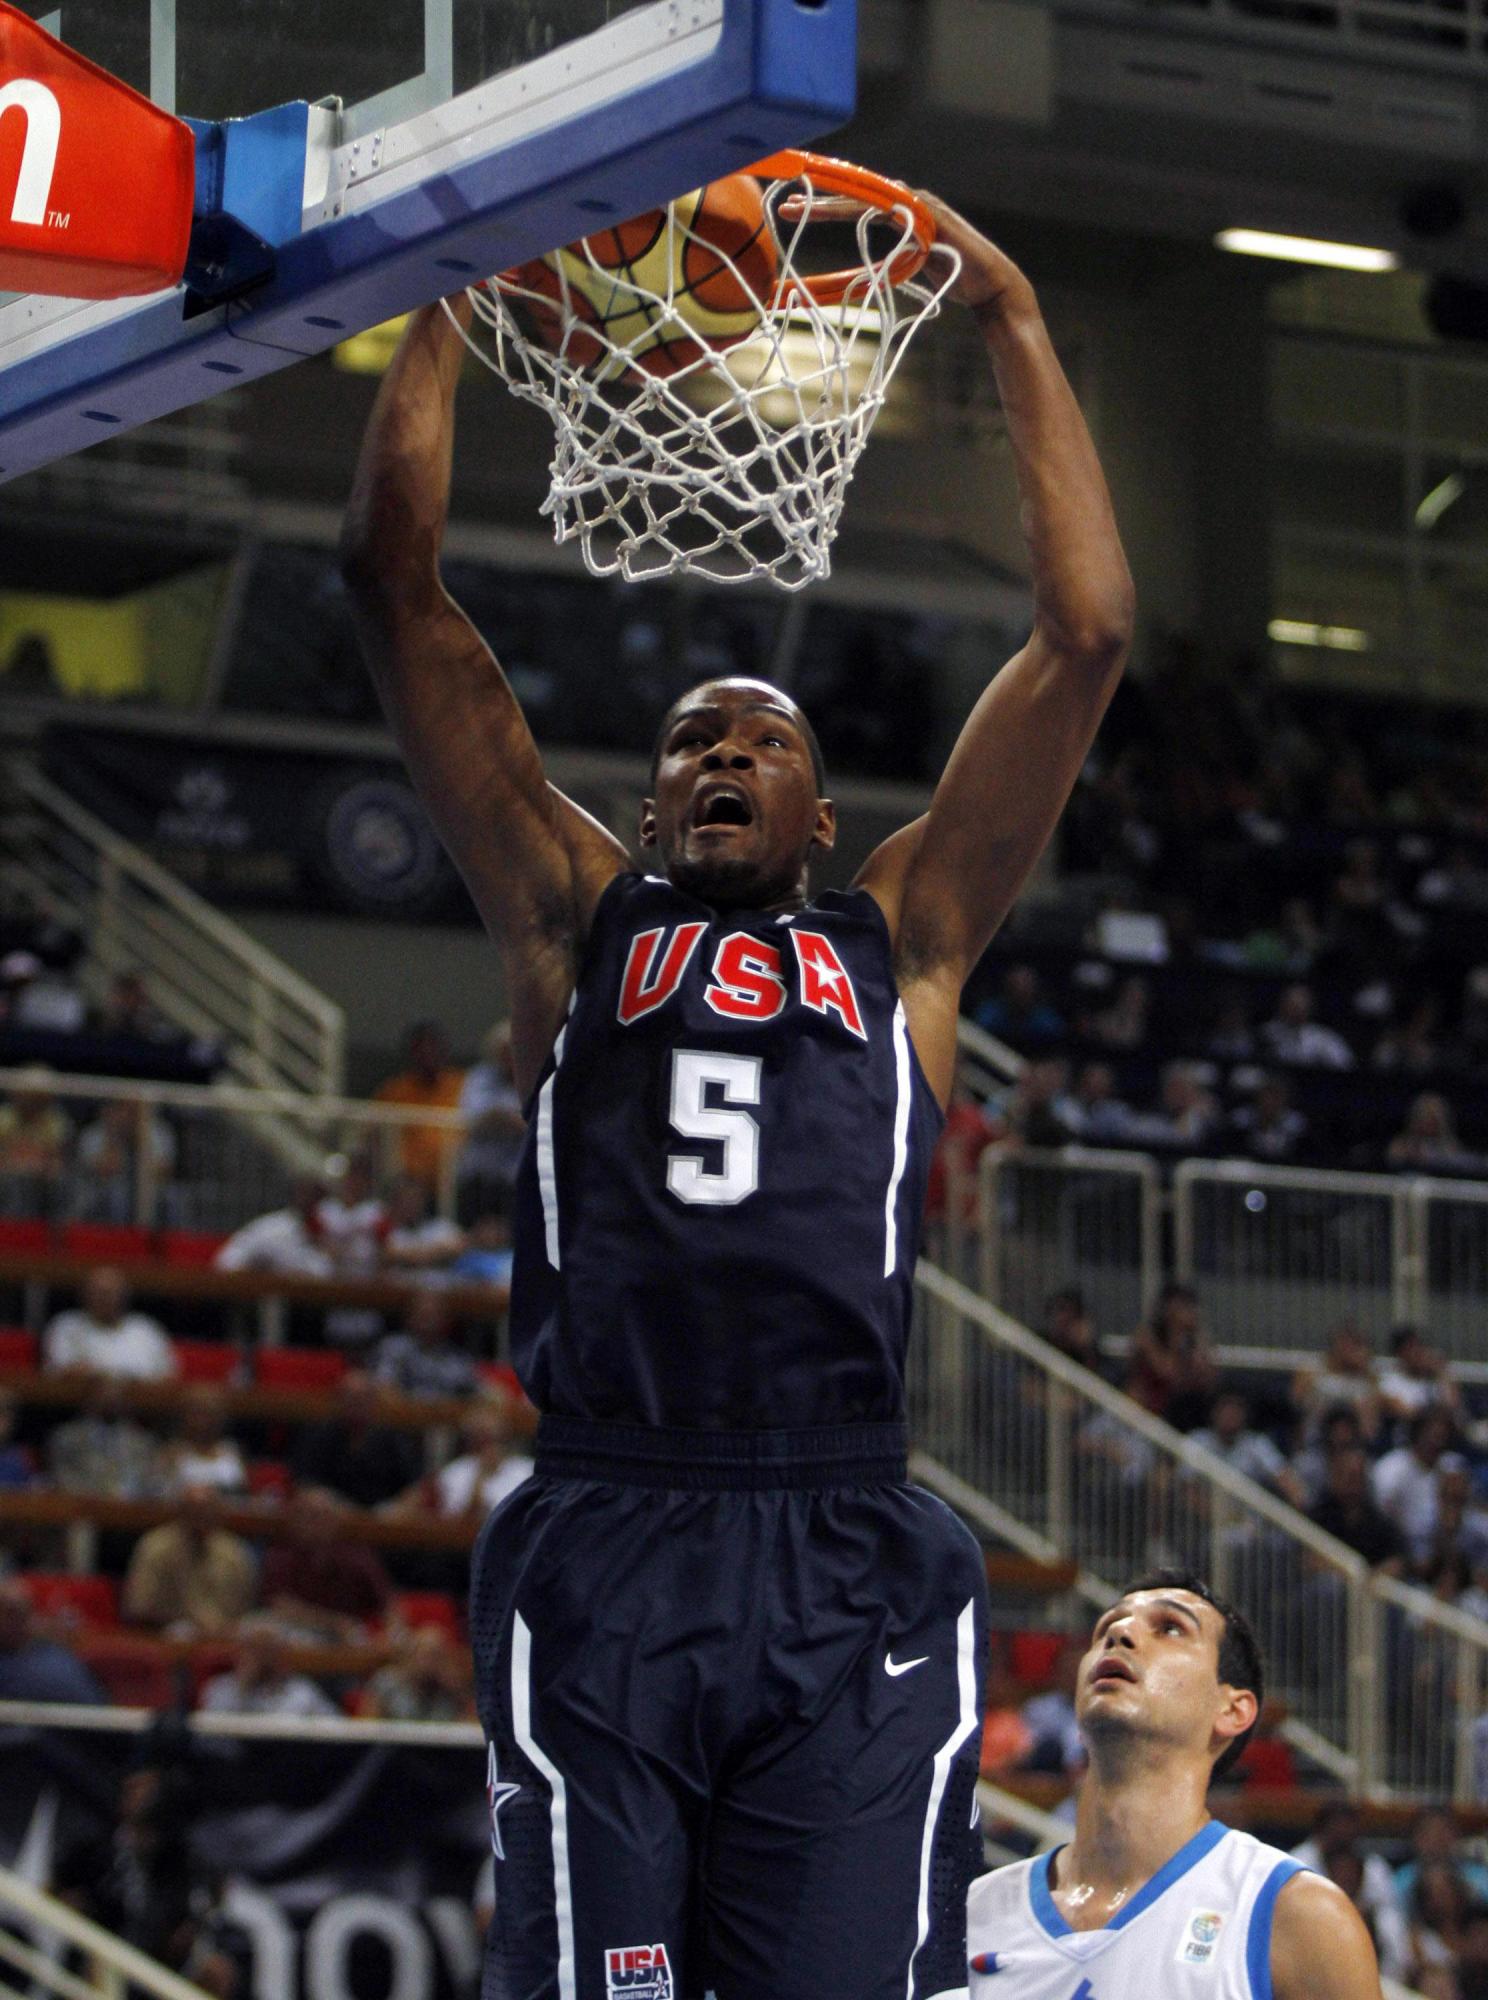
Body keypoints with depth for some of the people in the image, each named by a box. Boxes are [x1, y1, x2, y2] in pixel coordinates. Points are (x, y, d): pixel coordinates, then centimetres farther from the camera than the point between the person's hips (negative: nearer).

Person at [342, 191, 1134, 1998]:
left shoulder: (901, 938, 21)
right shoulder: (574, 919, 21)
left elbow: (1087, 632, 16)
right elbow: (395, 582, 16)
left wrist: (1013, 326, 18)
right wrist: (454, 295, 16)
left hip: (849, 1588, 0)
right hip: (603, 1560, 0)